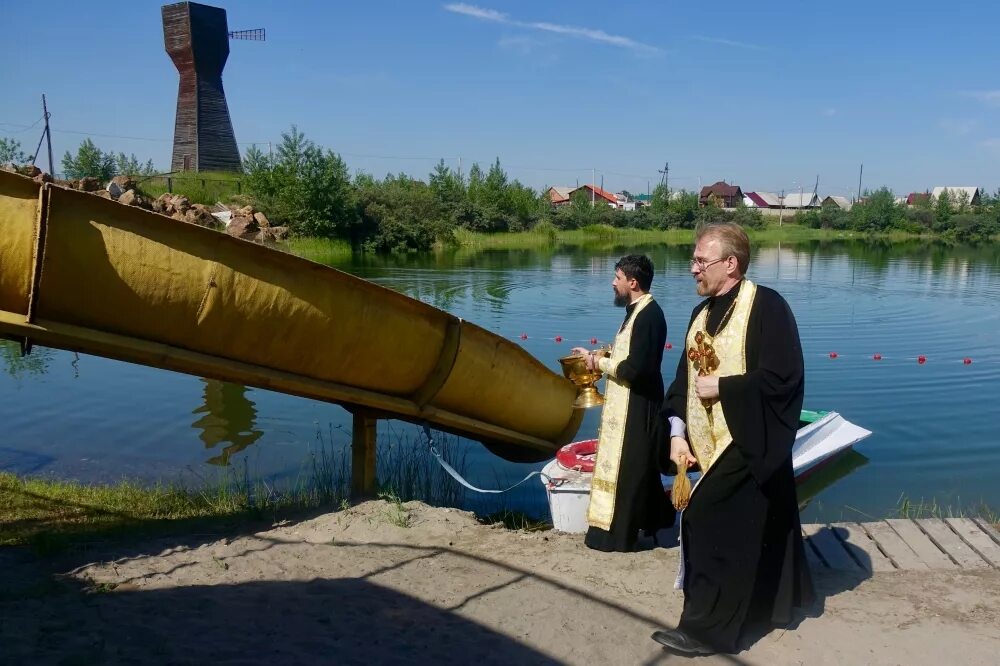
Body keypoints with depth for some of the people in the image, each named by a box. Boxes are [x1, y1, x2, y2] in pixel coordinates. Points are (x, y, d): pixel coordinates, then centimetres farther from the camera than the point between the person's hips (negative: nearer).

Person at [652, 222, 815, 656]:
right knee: (755, 533, 20)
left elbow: (783, 377, -20)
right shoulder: (702, 314, 9)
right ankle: (771, 605, 37)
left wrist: (722, 386, -16)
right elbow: (684, 379, 9)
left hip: (749, 447, -8)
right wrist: (678, 432, -3)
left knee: (714, 530, -6)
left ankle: (708, 627, 6)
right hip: (711, 445, 8)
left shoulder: (766, 306, -14)